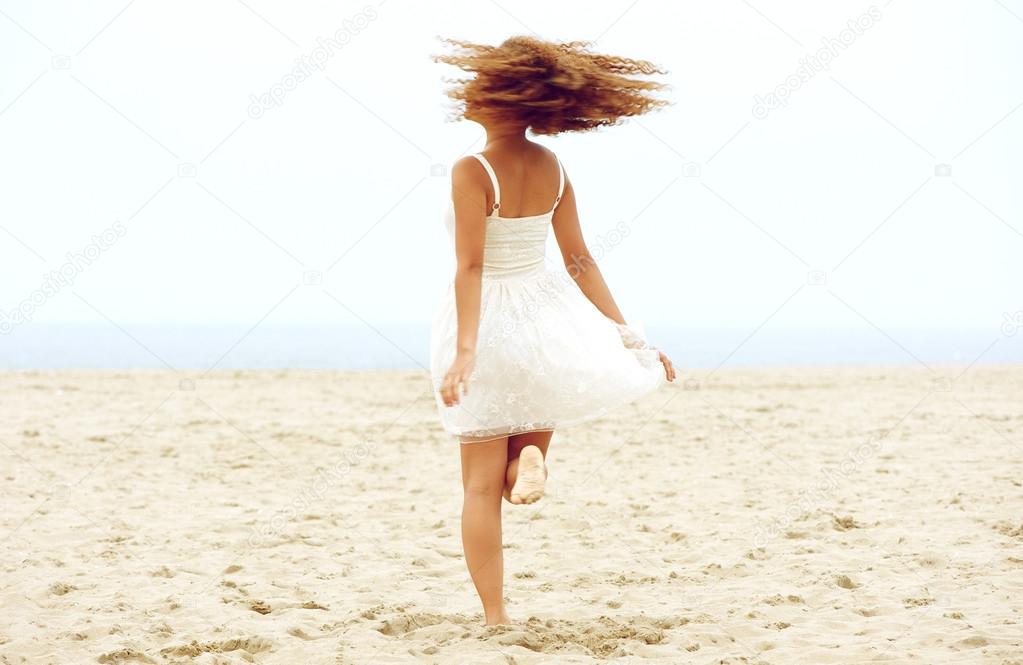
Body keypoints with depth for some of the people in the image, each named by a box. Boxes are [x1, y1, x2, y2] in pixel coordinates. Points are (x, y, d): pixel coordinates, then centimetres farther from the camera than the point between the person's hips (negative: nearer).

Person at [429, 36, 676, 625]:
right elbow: (580, 260, 2)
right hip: (545, 316, 5)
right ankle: (531, 460, -15)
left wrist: (465, 351, -27)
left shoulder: (473, 172, -17)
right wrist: (626, 332, 6)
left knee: (482, 485, 5)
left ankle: (496, 618, 0)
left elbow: (471, 266, -23)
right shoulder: (553, 168, 1)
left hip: (489, 322, -5)